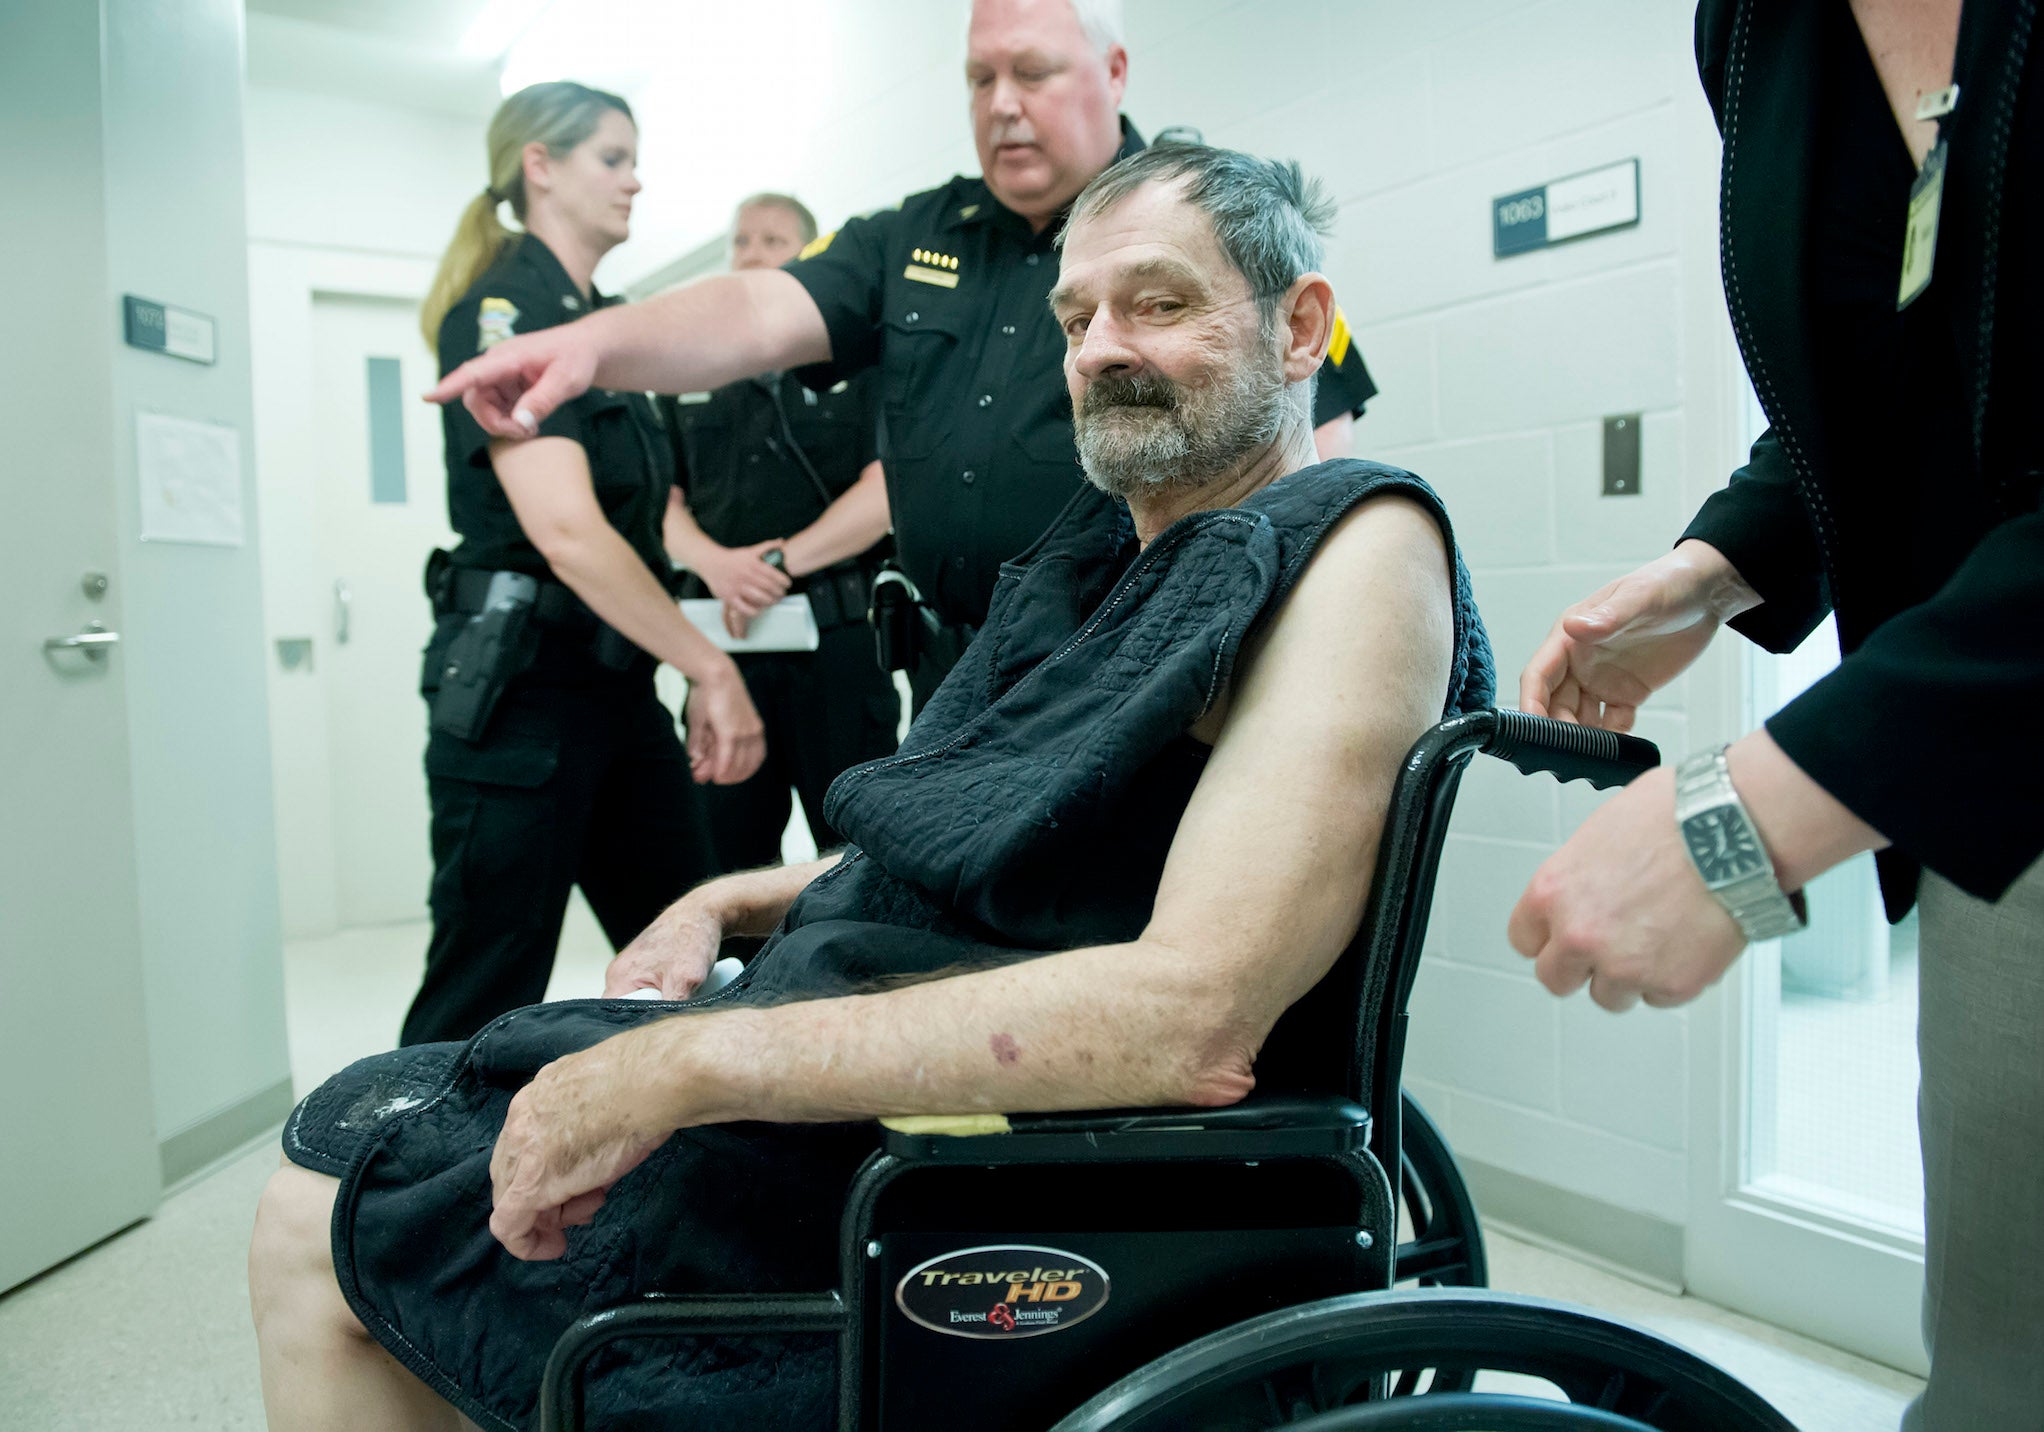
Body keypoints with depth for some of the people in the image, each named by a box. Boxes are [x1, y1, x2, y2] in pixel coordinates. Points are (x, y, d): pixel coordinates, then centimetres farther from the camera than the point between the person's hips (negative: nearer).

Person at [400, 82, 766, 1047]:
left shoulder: (597, 319, 16)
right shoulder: (501, 313, -11)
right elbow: (566, 532, -23)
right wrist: (709, 667, -22)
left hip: (618, 686, 9)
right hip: (519, 686, -8)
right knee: (482, 1002, 0)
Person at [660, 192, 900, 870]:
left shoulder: (855, 361, 7)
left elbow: (885, 491, -5)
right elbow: (663, 504, 10)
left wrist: (780, 561, -12)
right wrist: (715, 563, -11)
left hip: (836, 636, -3)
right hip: (723, 641, 4)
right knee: (727, 854, 7)